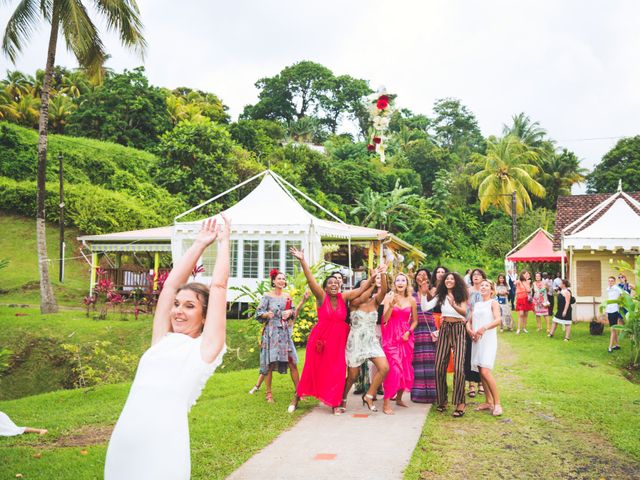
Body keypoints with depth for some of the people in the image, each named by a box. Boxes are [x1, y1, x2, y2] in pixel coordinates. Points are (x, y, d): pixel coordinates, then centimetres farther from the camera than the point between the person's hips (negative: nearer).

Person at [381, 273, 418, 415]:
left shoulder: (411, 300, 5)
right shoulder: (389, 297, -2)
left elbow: (415, 321, 12)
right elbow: (385, 319, -9)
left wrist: (408, 332, -4)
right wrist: (391, 305, -23)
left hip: (406, 337, 4)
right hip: (391, 336, -4)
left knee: (406, 368, 8)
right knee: (393, 368, -12)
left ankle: (399, 398, 26)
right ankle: (386, 403, -9)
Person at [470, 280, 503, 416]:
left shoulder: (493, 303, 0)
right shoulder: (477, 304, 18)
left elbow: (498, 320, -15)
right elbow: (469, 321, 16)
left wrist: (484, 328, -30)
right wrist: (469, 330, -6)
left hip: (488, 339, -6)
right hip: (476, 340, 6)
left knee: (485, 371, -17)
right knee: (480, 372, 6)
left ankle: (497, 403, -8)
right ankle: (489, 401, 16)